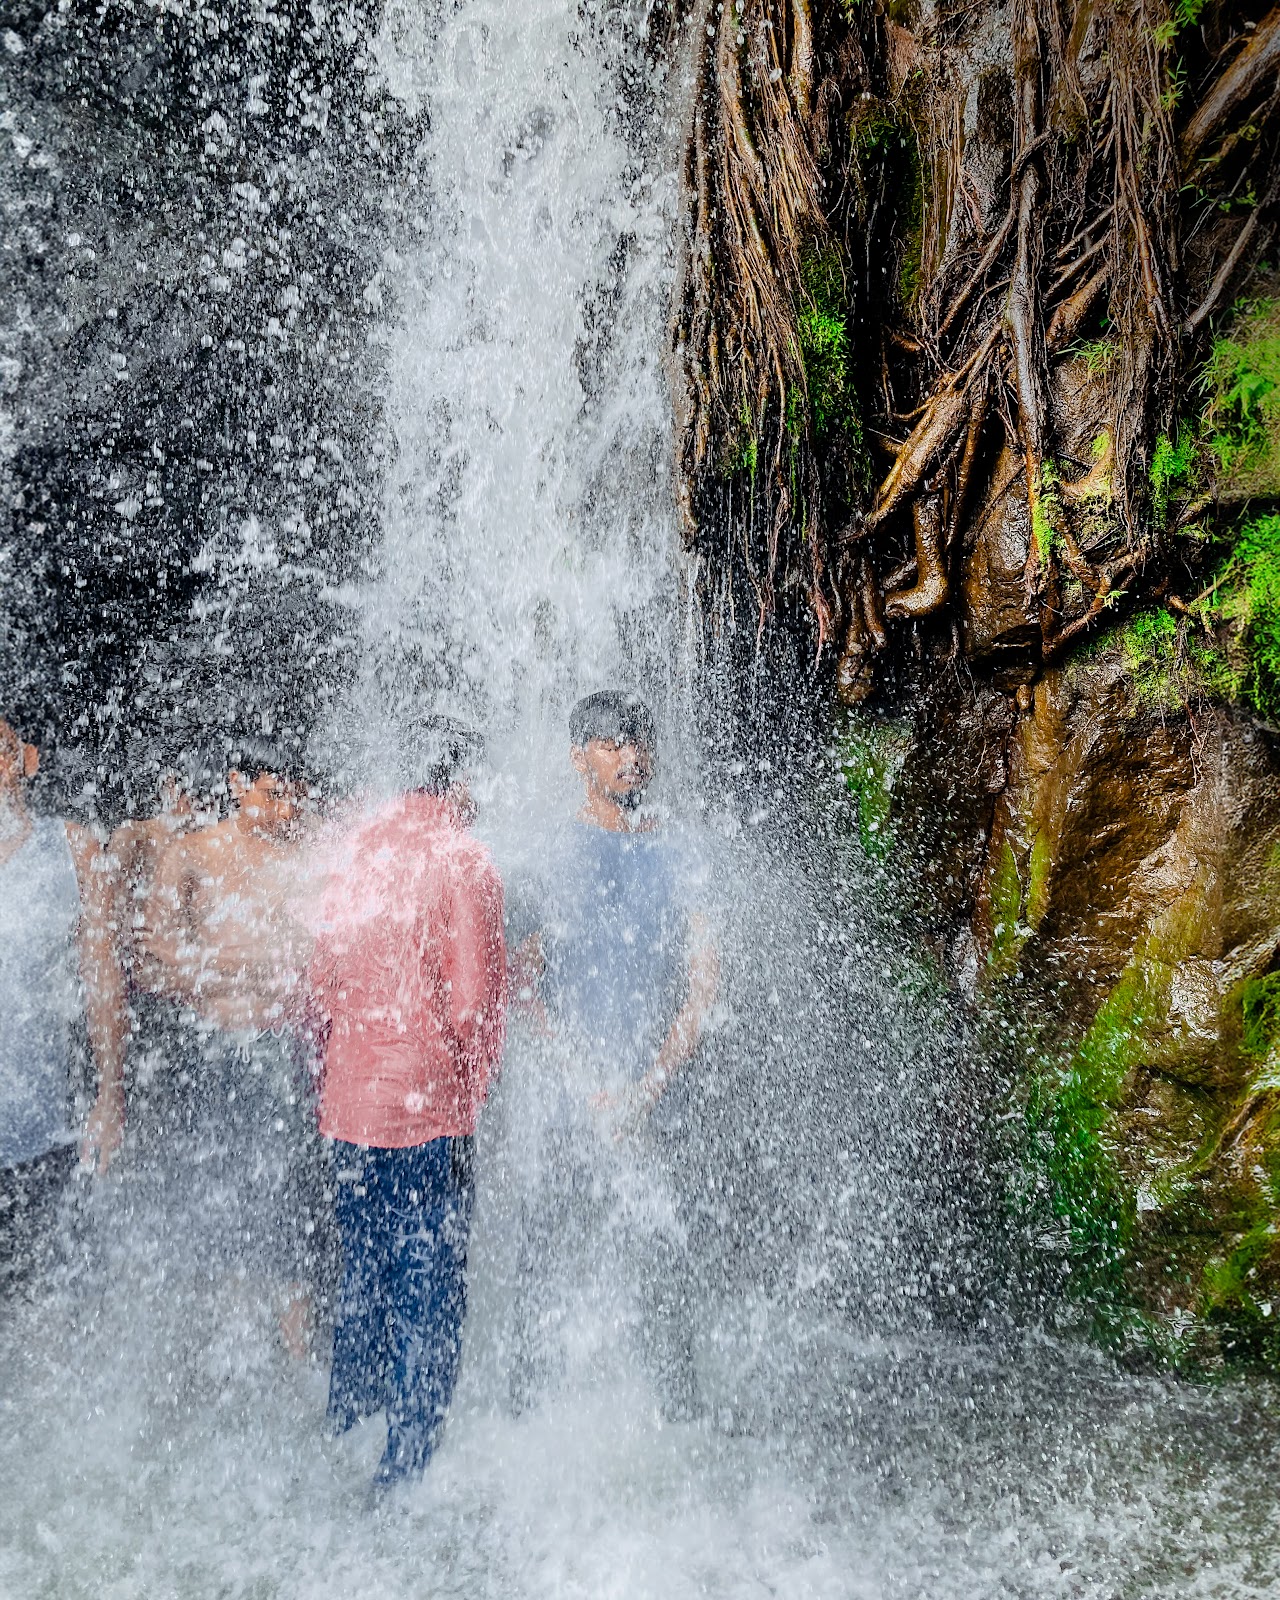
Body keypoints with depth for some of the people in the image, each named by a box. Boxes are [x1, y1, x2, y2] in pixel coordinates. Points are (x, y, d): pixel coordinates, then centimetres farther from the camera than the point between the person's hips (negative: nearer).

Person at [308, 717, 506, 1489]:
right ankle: (408, 1465, 15)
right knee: (429, 1288, 6)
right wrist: (473, 1092, 2)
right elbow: (475, 1001, -15)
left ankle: (345, 1425, 40)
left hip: (349, 1104, 7)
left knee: (362, 1273, 23)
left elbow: (323, 974, 10)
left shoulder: (354, 846, 4)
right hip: (427, 1108, -6)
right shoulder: (463, 861, -13)